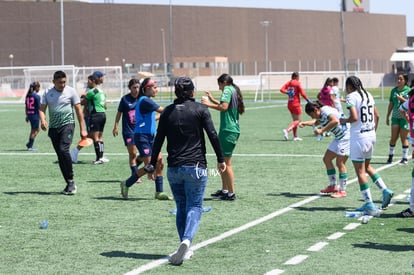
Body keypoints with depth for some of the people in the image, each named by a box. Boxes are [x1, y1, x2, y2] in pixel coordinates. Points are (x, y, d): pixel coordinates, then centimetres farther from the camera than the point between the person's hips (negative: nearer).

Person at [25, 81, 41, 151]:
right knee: (34, 131, 6)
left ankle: (29, 144, 17)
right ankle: (30, 146, 9)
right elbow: (39, 108, -13)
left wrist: (27, 116, 18)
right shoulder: (37, 96, -14)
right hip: (35, 115, -7)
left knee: (37, 129, 20)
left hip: (29, 114, 7)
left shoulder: (28, 96, 6)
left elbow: (26, 107, 11)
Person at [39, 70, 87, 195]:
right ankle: (69, 184, 13)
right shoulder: (47, 93, 7)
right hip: (53, 127, 4)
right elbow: (42, 109, 6)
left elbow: (79, 111, 1)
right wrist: (43, 120, -16)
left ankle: (71, 181, -14)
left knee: (63, 150, -23)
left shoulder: (71, 91, -1)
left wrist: (82, 129, -1)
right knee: (60, 156, 5)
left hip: (67, 124, -4)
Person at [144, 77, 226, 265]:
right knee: (194, 207, -1)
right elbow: (213, 135, -5)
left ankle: (185, 249, 11)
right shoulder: (200, 109, -1)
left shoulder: (167, 112, 7)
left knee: (181, 207, 14)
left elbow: (158, 140, 6)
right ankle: (186, 240, -25)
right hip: (195, 167, -3)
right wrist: (221, 159, 2)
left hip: (173, 168, 3)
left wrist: (152, 165, 12)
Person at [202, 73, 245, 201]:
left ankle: (231, 193, -3)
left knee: (226, 163, -5)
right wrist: (213, 100, 30)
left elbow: (224, 107, -23)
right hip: (233, 130, 10)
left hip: (228, 130, -10)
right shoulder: (234, 91, 18)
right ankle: (224, 190, 24)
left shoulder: (227, 89, -10)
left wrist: (209, 104, -13)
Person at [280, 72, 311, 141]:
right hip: (296, 104, -7)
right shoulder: (297, 83, -9)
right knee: (298, 120, -3)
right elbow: (302, 93, -11)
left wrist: (287, 92, -11)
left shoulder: (288, 83, 8)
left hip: (289, 104, 7)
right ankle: (287, 130, -23)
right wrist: (308, 100, -3)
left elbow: (281, 89, -6)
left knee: (295, 120, 16)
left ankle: (295, 136, 13)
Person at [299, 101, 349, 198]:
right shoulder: (321, 114, 11)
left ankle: (342, 191, -2)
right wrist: (304, 123, 15)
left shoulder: (325, 111, -19)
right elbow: (316, 122, 31)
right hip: (339, 138, 11)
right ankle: (333, 186, 22)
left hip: (345, 136, -11)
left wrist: (322, 130, -31)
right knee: (327, 159, 13)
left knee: (340, 163, -9)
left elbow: (335, 121, -36)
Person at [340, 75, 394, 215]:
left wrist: (344, 120, -3)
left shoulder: (351, 96, -11)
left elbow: (354, 117, -22)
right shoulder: (368, 95, 12)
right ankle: (385, 190, 13)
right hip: (371, 135, 8)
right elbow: (377, 116, 16)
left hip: (359, 136, -8)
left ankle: (369, 205, -3)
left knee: (360, 171, -1)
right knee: (367, 166, 24)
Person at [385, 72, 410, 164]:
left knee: (403, 138, 1)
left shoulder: (408, 90, -4)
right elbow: (391, 104, 15)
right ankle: (390, 156, 14)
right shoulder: (394, 90, 8)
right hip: (395, 116, 3)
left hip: (405, 116, -3)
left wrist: (402, 99, -19)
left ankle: (405, 158, 10)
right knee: (393, 137, 1)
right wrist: (387, 116, 15)